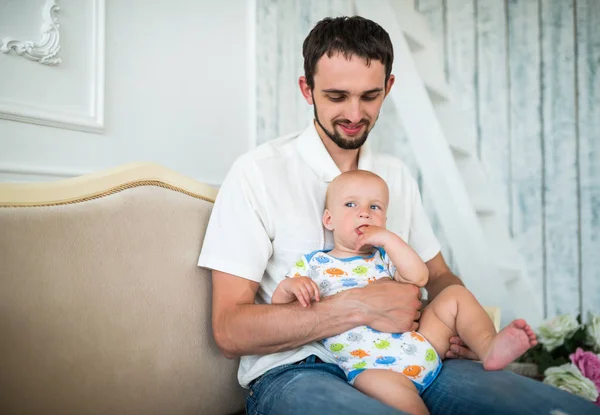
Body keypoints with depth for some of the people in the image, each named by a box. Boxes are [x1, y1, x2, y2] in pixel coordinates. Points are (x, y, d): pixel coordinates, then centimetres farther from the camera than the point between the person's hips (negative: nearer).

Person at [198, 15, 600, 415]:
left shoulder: (397, 175, 13)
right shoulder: (258, 172, -7)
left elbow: (438, 275, 21)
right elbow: (229, 330, -12)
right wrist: (359, 306, -21)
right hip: (295, 370, -5)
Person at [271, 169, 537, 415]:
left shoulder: (384, 257, 16)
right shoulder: (313, 264, 9)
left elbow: (419, 277, -3)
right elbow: (278, 303, 3)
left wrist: (388, 238, -9)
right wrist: (290, 286, -19)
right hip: (371, 364, -5)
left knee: (456, 294, 3)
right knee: (381, 384, -39)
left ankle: (489, 347, -10)